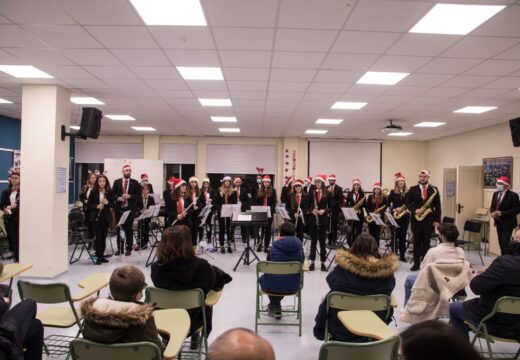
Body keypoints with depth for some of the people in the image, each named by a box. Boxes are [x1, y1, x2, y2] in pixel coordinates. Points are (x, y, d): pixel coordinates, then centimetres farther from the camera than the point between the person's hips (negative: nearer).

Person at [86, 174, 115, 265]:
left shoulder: (109, 192, 2)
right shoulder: (93, 192, -2)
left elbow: (113, 204, 4)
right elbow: (88, 204, 0)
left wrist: (107, 202, -15)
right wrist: (97, 206, -17)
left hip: (106, 217, 2)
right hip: (96, 217, -2)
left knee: (104, 237, 8)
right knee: (99, 236, -6)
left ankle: (102, 255, 21)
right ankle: (98, 257, 2)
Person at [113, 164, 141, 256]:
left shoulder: (135, 182, 4)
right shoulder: (116, 182, 8)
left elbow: (139, 195, 0)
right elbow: (113, 194, 7)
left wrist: (130, 196, -14)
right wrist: (118, 198, -12)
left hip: (130, 209, -1)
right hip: (119, 208, 2)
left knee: (129, 228, 1)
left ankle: (129, 248, 10)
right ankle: (119, 248, 16)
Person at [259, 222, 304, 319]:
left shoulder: (274, 246, -8)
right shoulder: (299, 247, -5)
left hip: (272, 286, -1)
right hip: (292, 287, 2)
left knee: (262, 278, 34)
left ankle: (275, 307, 43)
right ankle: (276, 307, 45)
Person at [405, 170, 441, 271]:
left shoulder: (434, 189, 3)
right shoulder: (413, 189, 4)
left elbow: (438, 206, 1)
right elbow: (407, 202, 1)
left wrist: (437, 220, -5)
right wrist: (414, 210, -15)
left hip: (429, 219, 0)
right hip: (416, 219, 0)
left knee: (426, 242, 5)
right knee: (416, 242, 5)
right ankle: (416, 263, 11)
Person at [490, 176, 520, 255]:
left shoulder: (513, 195, -13)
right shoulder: (495, 194, 8)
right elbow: (492, 207, 16)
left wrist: (501, 213, -21)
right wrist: (493, 212, -7)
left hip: (507, 223, -7)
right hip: (498, 222, 7)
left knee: (505, 243, -10)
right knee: (501, 243, 12)